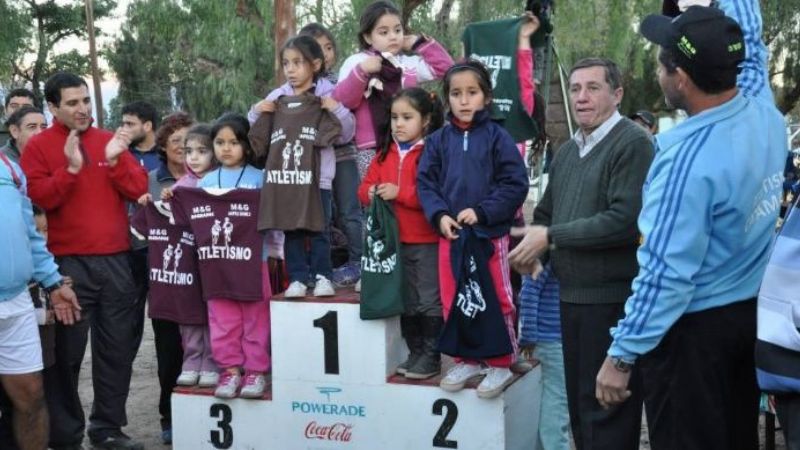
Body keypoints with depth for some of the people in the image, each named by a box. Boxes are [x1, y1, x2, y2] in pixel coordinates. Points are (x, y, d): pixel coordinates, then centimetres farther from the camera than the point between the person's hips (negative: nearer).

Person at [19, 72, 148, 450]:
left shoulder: (110, 140, 11)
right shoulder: (39, 146, 1)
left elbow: (138, 189, 3)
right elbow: (37, 199, -10)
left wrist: (115, 160, -12)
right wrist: (71, 169, -20)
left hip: (115, 259, 4)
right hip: (69, 262, -3)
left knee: (117, 348, 8)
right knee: (68, 351, 3)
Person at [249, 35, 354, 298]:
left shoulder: (327, 97, 1)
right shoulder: (276, 99, 10)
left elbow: (346, 135, 2)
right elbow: (259, 136, 19)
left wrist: (337, 109, -13)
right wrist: (256, 112, 2)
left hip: (316, 178, -3)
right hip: (283, 178, 3)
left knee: (319, 230, 3)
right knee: (290, 231, 6)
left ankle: (322, 276, 13)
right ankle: (298, 278, 13)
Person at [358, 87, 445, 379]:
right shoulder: (385, 154, 11)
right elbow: (364, 187, 12)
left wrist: (400, 192, -22)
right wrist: (370, 193, -11)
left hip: (427, 242, -7)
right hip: (395, 240, 7)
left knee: (430, 300, 0)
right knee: (407, 302, 16)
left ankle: (431, 357, 11)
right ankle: (415, 353, 28)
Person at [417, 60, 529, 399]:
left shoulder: (497, 137, -5)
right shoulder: (439, 140, 5)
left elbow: (515, 185, -9)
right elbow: (425, 183, 5)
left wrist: (481, 211, -16)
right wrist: (439, 216, -11)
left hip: (491, 234, -4)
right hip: (450, 234, 4)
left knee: (496, 301, 4)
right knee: (453, 301, 11)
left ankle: (500, 364, 17)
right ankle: (466, 360, 26)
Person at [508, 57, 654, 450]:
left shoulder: (633, 143, -13)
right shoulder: (566, 151, 14)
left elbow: (626, 221, -24)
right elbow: (545, 214, 20)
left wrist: (551, 237, -17)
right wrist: (532, 246, -4)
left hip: (613, 299, -8)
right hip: (572, 296, 8)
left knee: (607, 411, 0)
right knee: (579, 405, 18)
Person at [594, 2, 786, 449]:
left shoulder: (688, 160, -27)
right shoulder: (765, 114, -6)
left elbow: (667, 274, -24)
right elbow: (749, 41, 15)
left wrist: (620, 355, -16)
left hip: (693, 327, -8)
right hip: (750, 312, 8)